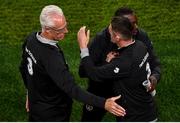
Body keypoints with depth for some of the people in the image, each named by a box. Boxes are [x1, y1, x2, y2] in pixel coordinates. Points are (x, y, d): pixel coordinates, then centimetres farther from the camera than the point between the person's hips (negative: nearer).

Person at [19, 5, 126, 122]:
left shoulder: (31, 38, -9)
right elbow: (71, 88, -39)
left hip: (35, 104, 8)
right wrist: (103, 103, -43)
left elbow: (24, 68, 7)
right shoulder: (51, 56, -37)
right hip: (52, 114, -8)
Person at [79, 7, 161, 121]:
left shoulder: (141, 37, -18)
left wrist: (154, 77, -32)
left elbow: (154, 63, -10)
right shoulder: (101, 39, -26)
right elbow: (83, 71, -27)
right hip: (100, 92, -2)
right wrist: (106, 64, -44)